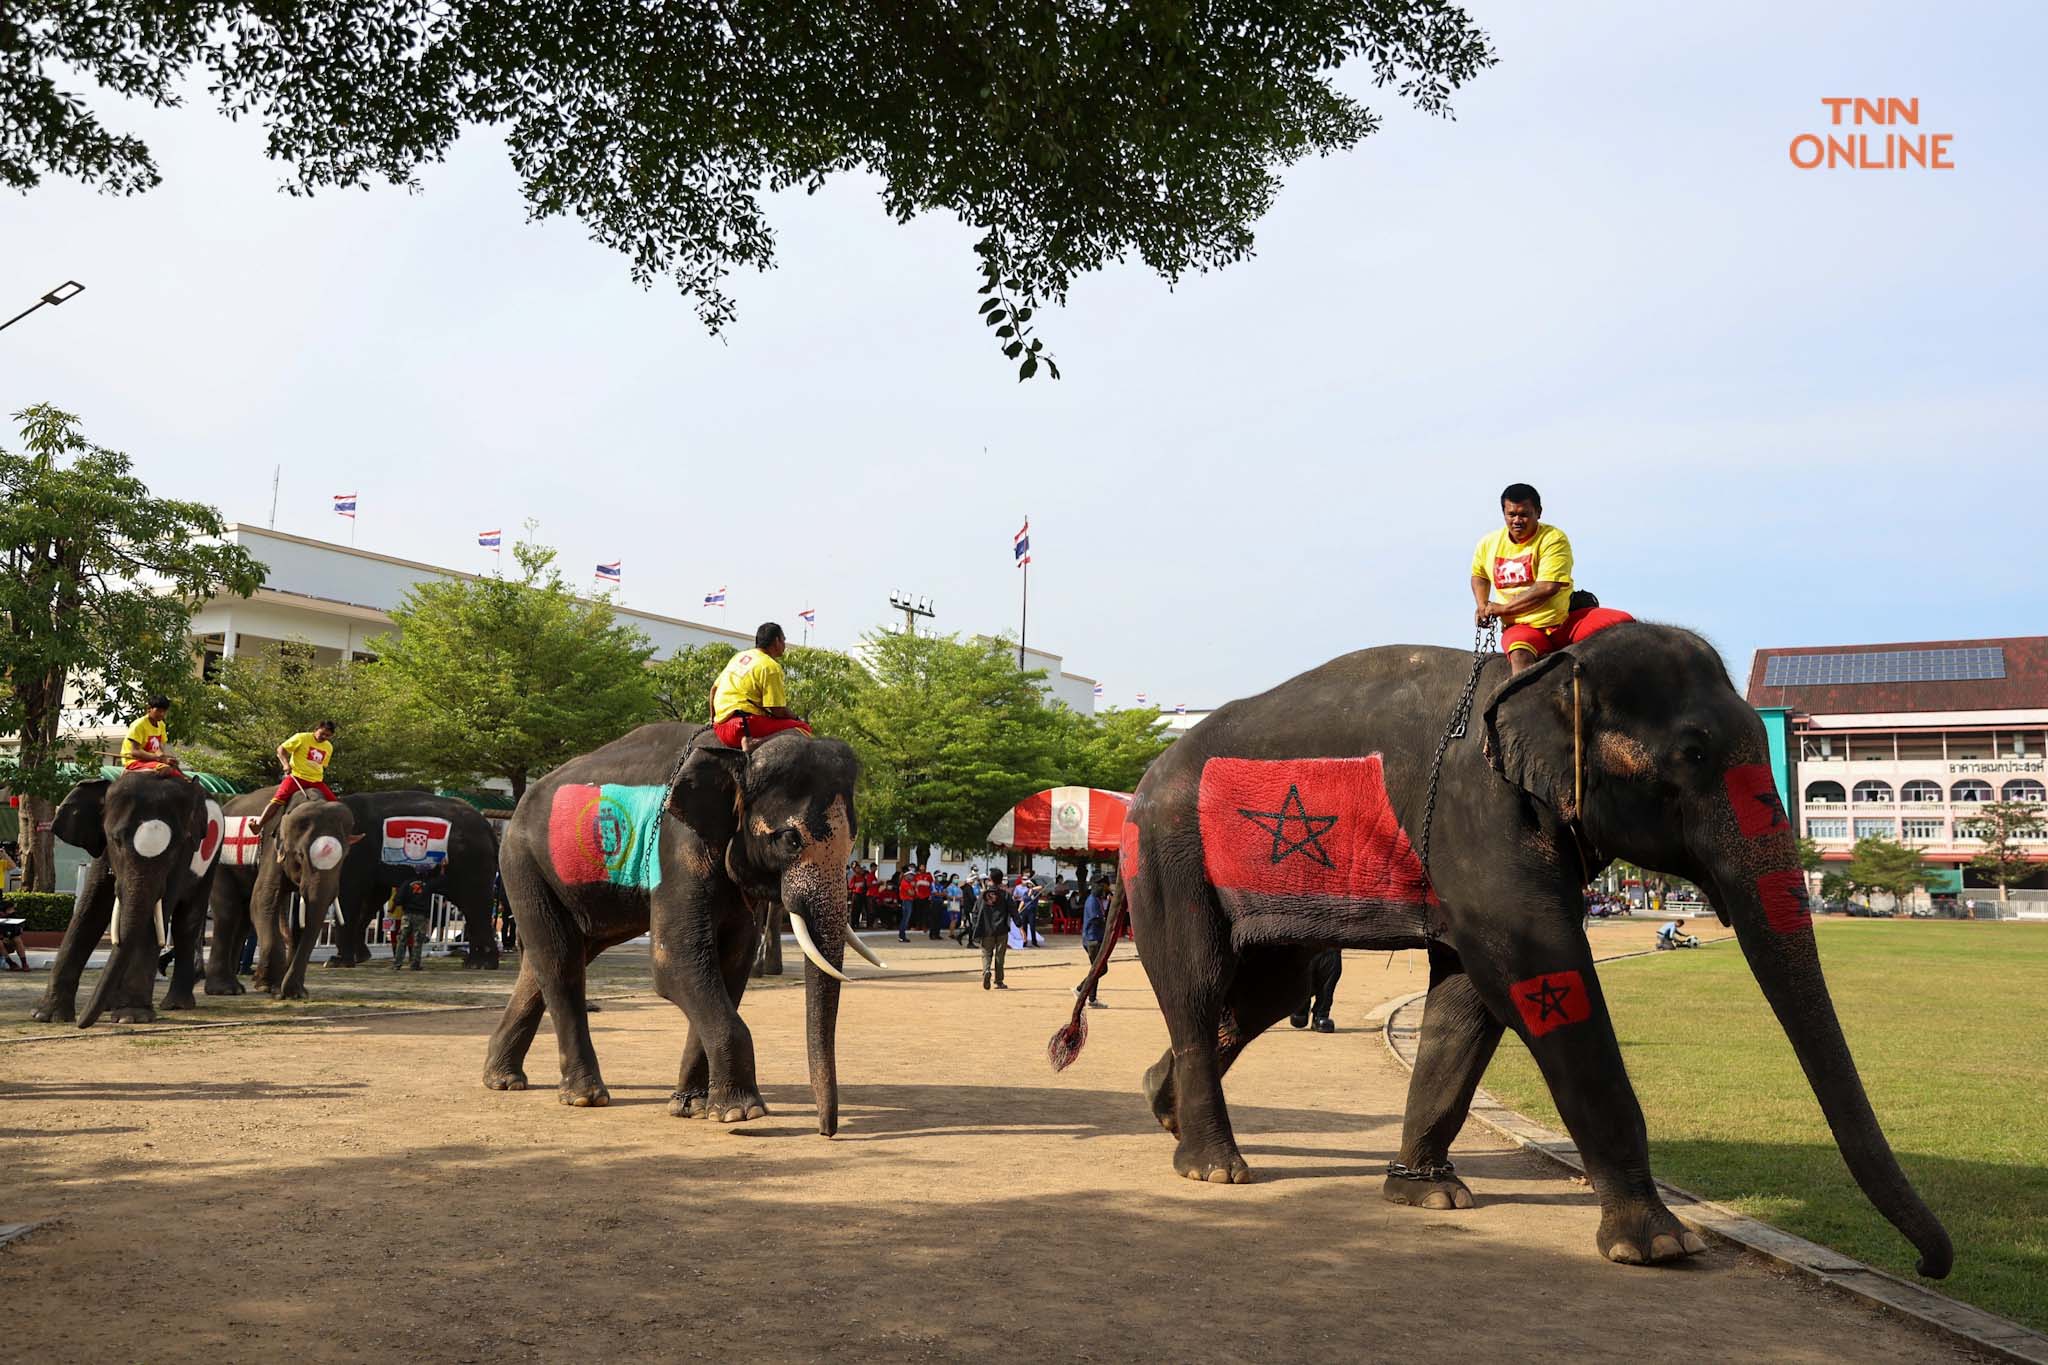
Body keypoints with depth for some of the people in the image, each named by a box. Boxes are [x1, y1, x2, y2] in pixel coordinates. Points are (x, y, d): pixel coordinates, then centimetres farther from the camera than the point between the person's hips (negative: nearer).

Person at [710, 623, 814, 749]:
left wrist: (713, 720, 33)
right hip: (744, 724, -9)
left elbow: (714, 688, 22)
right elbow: (778, 711, -11)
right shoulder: (771, 667, -8)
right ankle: (756, 743, -29)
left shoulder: (740, 656, 18)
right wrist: (796, 718, 8)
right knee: (803, 728, -15)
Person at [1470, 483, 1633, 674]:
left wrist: (1502, 608, -14)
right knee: (1519, 655, -37)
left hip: (1565, 619, 0)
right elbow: (1479, 575, 30)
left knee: (1624, 623, -21)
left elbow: (1548, 587, -19)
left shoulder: (1553, 539, -8)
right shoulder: (1488, 544, 7)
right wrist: (1482, 606, 11)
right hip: (1522, 627, 0)